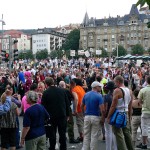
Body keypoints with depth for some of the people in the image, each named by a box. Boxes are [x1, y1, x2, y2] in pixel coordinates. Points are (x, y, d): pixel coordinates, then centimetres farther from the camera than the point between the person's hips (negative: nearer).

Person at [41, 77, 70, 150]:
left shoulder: (45, 93, -11)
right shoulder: (62, 90, -1)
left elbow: (43, 106, -7)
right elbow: (67, 103, 3)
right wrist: (67, 114, 11)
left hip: (51, 116, -3)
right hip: (62, 115, 3)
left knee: (52, 135, 9)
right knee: (62, 134, 12)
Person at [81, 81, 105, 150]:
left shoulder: (86, 95, 5)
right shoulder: (99, 96, -11)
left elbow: (82, 106, 12)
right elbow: (102, 109, -17)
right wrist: (103, 118, -7)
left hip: (87, 117, 5)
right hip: (95, 117, -5)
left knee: (86, 136, 12)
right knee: (94, 136, 4)